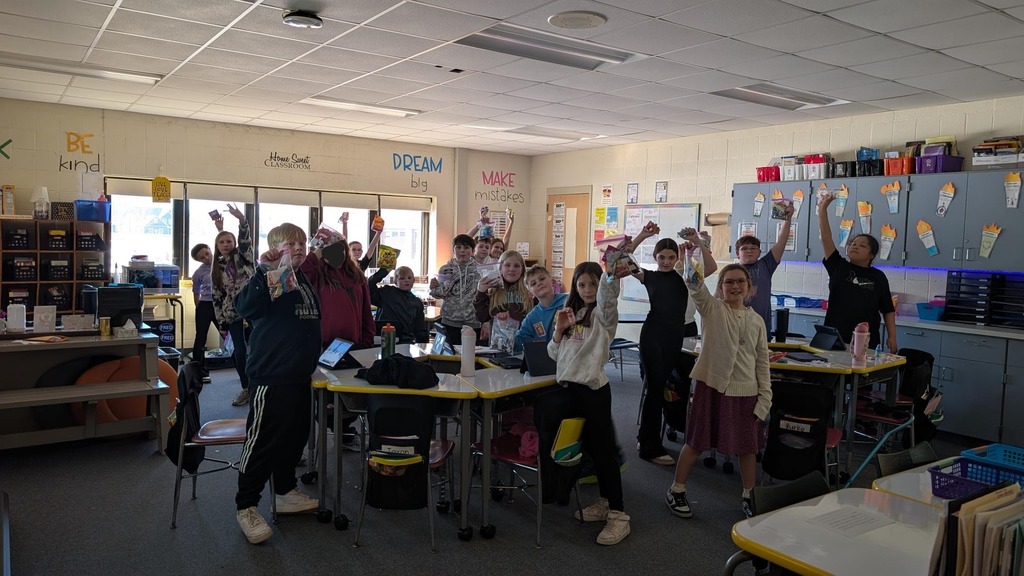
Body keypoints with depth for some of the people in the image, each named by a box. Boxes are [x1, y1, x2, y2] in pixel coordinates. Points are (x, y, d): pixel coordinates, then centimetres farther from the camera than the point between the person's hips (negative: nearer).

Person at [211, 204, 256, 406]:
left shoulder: (243, 256, 3)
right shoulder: (217, 268, 10)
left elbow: (245, 238, -17)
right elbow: (217, 295, 9)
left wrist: (241, 219, -35)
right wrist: (221, 320, 4)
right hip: (233, 315, 3)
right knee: (240, 352, 6)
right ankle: (246, 388, 18)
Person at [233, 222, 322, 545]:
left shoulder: (305, 281, 14)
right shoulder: (269, 279, -10)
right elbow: (245, 307, -27)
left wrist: (312, 358, 22)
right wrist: (264, 271, -34)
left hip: (300, 374, 9)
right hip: (272, 373, -8)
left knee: (295, 436, 17)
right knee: (262, 440, -2)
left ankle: (285, 493, 33)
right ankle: (246, 506, 10)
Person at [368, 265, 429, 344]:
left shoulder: (417, 303, 19)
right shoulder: (386, 293, 7)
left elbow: (420, 329, 20)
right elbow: (368, 289, -10)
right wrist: (383, 271, -5)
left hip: (406, 342, 3)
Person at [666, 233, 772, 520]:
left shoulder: (756, 320, 8)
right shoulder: (711, 308, -2)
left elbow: (762, 360, 11)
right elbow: (695, 283, -20)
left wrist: (765, 394, 5)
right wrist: (697, 246, -33)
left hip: (745, 391, 3)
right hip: (712, 386, -3)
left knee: (748, 447, 12)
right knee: (696, 443, 5)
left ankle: (748, 496, 31)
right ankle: (677, 491, 21)